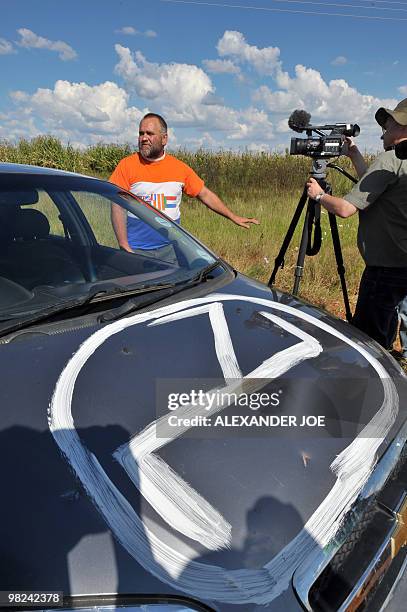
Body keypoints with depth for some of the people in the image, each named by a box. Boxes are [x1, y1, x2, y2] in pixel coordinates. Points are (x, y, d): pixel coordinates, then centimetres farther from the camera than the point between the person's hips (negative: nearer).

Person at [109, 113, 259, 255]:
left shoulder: (180, 168, 5)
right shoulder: (127, 165, -3)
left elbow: (205, 194, 13)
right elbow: (118, 207, -8)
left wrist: (234, 217, 12)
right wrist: (124, 246, -16)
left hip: (170, 248, 2)